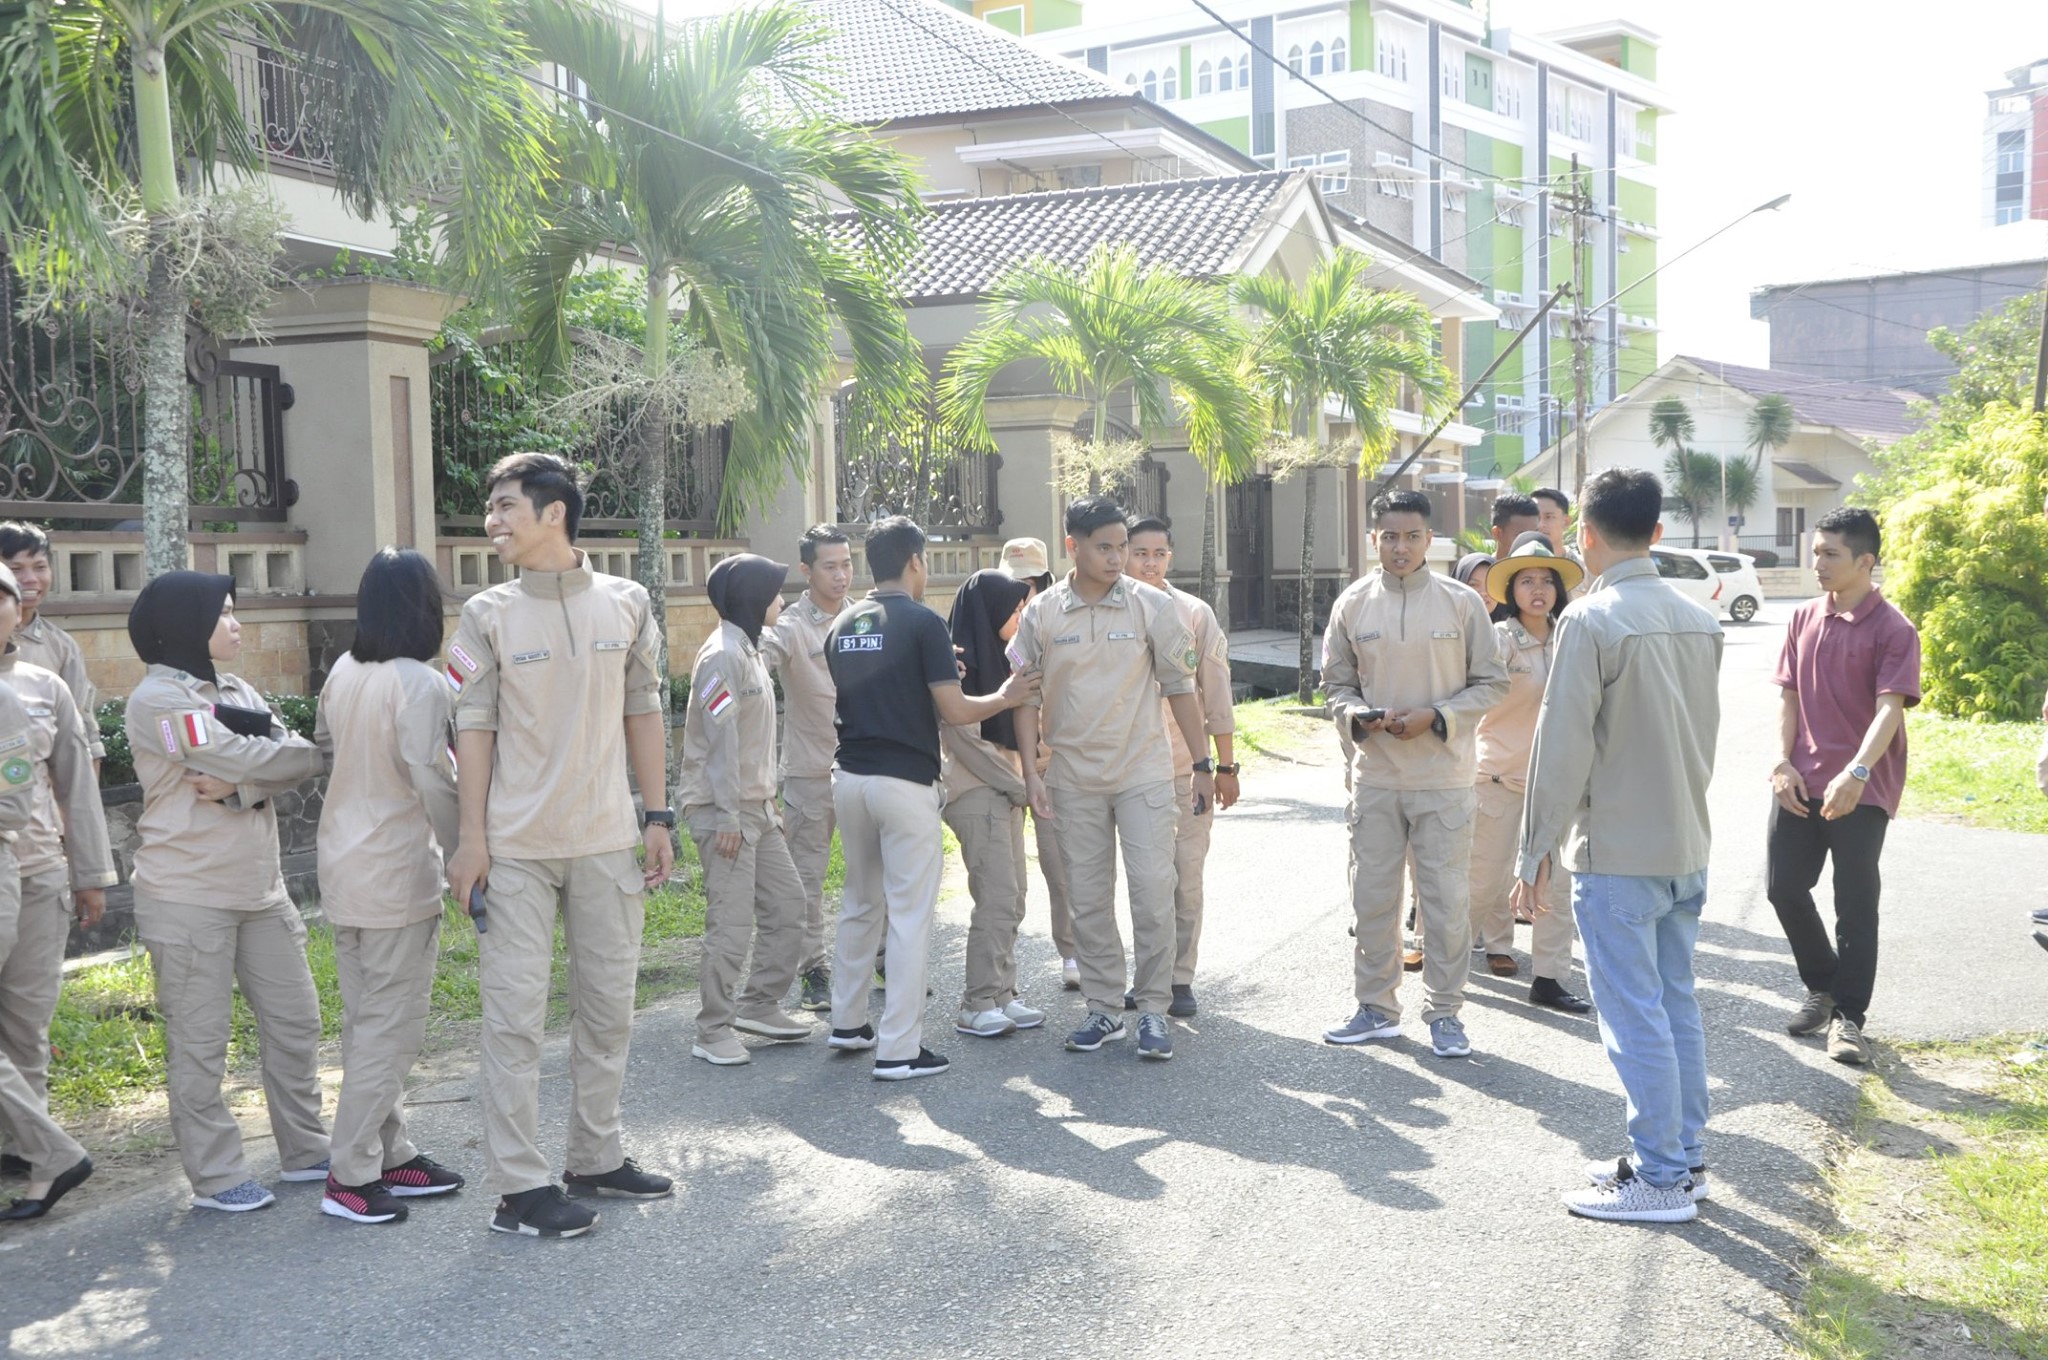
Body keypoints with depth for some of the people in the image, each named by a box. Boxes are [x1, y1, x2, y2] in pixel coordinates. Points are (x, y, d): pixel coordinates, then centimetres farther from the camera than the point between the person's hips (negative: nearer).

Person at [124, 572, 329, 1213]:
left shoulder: (234, 689, 12)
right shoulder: (158, 699, -11)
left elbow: (295, 757, 0)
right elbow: (243, 759, -20)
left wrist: (237, 786, -17)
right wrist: (317, 752, -5)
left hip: (260, 888, 7)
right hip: (188, 896, -7)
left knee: (295, 1020, 10)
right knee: (200, 1040, 1)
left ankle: (305, 1151, 23)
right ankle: (215, 1177, 10)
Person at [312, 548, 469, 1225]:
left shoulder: (342, 673, 5)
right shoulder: (420, 684, -18)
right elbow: (435, 783, -21)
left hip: (343, 867, 8)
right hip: (397, 876, -8)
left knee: (364, 1020, 15)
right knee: (392, 1027, 1)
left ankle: (389, 1154, 25)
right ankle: (351, 1176, 5)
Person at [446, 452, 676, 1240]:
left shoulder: (625, 605, 2)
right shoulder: (489, 615, -2)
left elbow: (643, 715, 7)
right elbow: (475, 730, -3)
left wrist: (659, 819, 4)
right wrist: (471, 838, -7)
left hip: (607, 841, 3)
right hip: (516, 847, -2)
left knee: (609, 1009, 12)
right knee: (515, 1016, 0)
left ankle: (596, 1158, 27)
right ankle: (519, 1185, 7)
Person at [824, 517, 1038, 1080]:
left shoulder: (843, 627, 10)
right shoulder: (923, 623, -10)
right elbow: (955, 712, -13)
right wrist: (1007, 696, 4)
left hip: (850, 779, 7)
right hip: (906, 783, -7)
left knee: (861, 904, 20)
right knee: (909, 916, -1)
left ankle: (848, 1022, 29)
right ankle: (899, 1050, 0)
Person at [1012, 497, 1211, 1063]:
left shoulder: (1152, 605, -3)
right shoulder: (1042, 613, 0)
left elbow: (1180, 686, 2)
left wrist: (1203, 765, 2)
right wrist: (1031, 771, -2)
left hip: (1145, 772, -1)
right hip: (1075, 777, 2)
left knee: (1153, 891, -5)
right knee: (1088, 899, 8)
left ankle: (1153, 1009, 7)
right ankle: (1104, 1010, 19)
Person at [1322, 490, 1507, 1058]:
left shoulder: (1462, 602, -3)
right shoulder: (1353, 603, 3)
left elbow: (1491, 683, 1)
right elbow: (1336, 684, 10)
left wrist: (1435, 717, -13)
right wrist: (1357, 716, -12)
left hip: (1443, 777, -2)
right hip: (1375, 776, 2)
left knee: (1447, 899, 3)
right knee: (1372, 897, 9)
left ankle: (1444, 1012, 17)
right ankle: (1376, 1007, 23)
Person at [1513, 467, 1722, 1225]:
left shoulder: (1592, 620, -16)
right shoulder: (1698, 621, 7)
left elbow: (1563, 744, -16)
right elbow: (1705, 732, 14)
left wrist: (1536, 850, -9)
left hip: (1617, 852, -8)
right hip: (1687, 846, 8)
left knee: (1634, 1017, 0)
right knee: (1677, 1006, 16)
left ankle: (1660, 1179, 8)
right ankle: (1684, 1158, 25)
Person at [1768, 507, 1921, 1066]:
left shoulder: (1893, 630, -10)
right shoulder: (1804, 619, 7)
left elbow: (1890, 709, -18)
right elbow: (1789, 696, 9)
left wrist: (1856, 773, -32)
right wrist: (1783, 763, -3)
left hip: (1862, 790, -5)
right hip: (1800, 783, 5)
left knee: (1855, 902, 0)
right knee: (1784, 887, 9)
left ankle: (1848, 1015, 11)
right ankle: (1822, 986, 30)